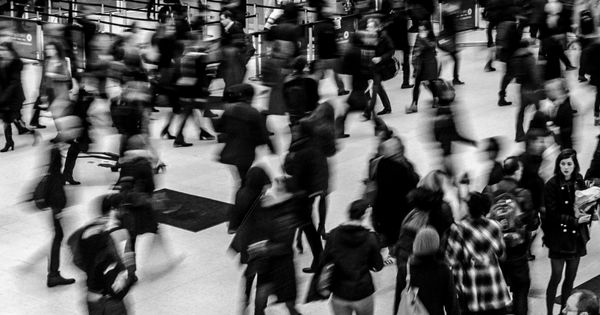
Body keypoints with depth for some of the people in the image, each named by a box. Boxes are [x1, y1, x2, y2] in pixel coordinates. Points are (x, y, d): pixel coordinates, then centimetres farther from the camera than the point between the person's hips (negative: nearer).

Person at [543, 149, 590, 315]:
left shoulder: (579, 182, 1)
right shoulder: (552, 185, -11)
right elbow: (553, 214, -13)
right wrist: (575, 220, -19)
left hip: (576, 236, 4)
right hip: (559, 237, -4)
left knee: (571, 278, 11)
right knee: (556, 278, -1)